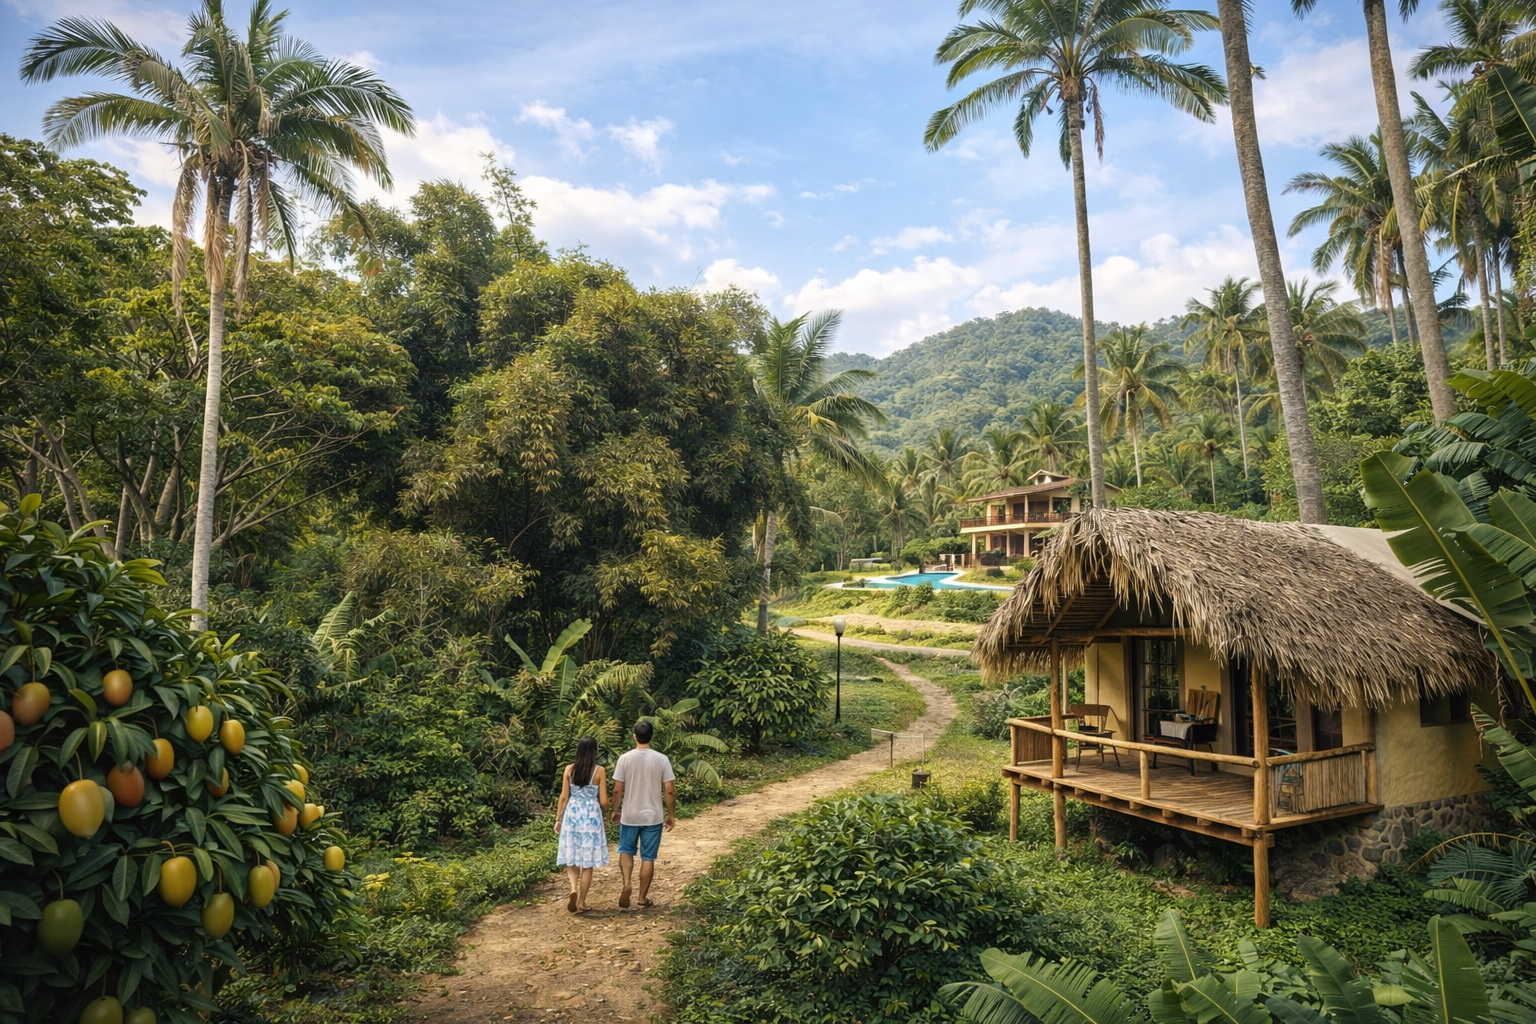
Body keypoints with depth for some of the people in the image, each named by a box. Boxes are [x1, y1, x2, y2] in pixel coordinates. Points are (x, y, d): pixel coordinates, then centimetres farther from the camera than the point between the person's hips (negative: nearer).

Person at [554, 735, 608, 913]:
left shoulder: (569, 769, -2)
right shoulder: (599, 770, -9)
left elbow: (564, 797, 1)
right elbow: (604, 801, -8)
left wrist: (558, 819, 11)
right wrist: (603, 809, 15)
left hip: (572, 815, 2)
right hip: (591, 817, -2)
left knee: (571, 858, 15)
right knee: (587, 862, 6)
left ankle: (573, 889, -9)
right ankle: (581, 903, 9)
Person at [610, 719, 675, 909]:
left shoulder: (625, 759, -9)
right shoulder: (661, 759, -9)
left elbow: (617, 789, -6)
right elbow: (669, 791, -7)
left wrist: (616, 810, 11)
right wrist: (670, 815, 5)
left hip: (629, 816, 0)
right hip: (653, 817, 0)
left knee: (626, 851, 19)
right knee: (648, 858, 11)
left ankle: (626, 884, -3)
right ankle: (643, 898, 16)